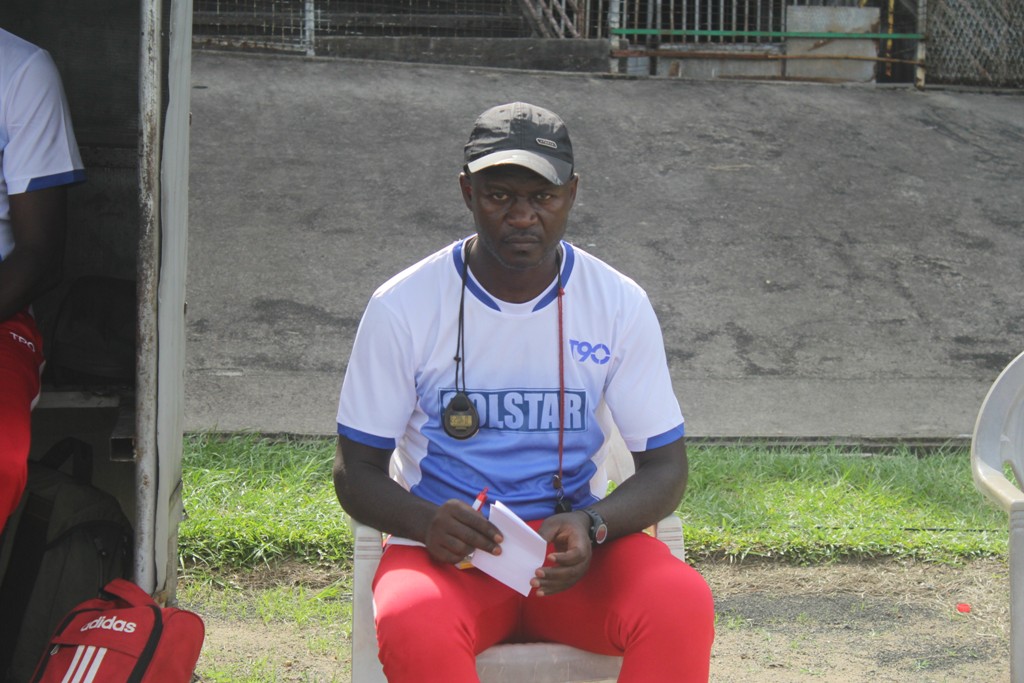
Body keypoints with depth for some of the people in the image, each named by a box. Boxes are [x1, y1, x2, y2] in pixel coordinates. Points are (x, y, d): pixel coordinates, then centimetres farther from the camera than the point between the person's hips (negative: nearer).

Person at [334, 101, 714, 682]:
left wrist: (589, 527, -19)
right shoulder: (403, 306, -3)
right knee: (414, 628, -38)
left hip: (578, 548, 2)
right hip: (449, 549, -2)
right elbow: (357, 471, 2)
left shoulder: (620, 305, 0)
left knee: (682, 604, -31)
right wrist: (428, 522, -22)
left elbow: (666, 467, 3)